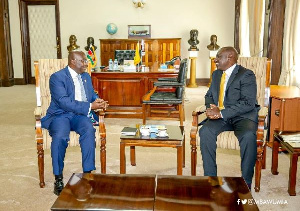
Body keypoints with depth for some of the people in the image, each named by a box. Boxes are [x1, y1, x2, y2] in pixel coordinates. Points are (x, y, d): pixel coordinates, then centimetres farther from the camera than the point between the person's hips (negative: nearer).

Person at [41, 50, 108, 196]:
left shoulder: (86, 76, 16)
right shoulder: (57, 77, -6)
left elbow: (92, 95, 23)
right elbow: (64, 102, -18)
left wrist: (98, 101, -3)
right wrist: (90, 106, -21)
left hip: (80, 115, 4)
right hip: (60, 115, -4)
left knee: (89, 129, -30)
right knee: (60, 136, -35)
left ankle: (87, 172, -24)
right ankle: (58, 178, -20)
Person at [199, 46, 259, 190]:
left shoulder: (246, 75, -7)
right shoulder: (216, 74, 16)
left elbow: (248, 103, -16)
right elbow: (209, 95, 21)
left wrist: (222, 113, -22)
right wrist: (211, 108, -4)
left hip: (243, 116, -5)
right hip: (220, 116, 5)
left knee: (248, 136, -35)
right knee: (205, 131, -25)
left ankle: (246, 183, -20)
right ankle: (210, 178, -16)